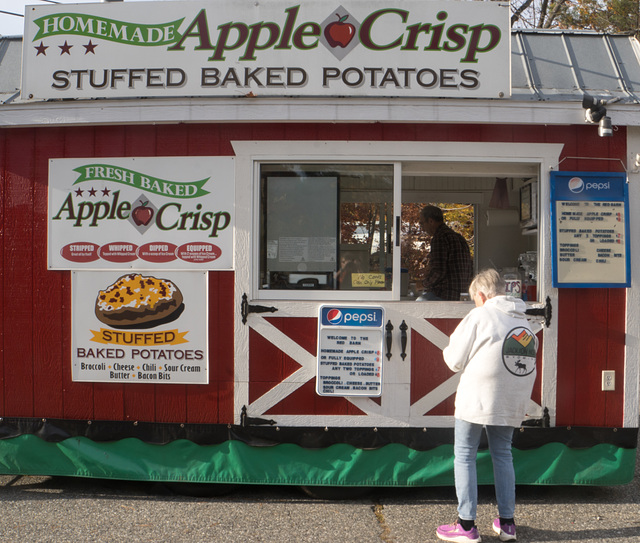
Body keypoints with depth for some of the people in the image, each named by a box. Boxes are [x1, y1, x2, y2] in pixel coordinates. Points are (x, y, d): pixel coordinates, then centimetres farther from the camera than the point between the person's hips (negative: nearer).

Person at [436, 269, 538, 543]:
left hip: (477, 399, -6)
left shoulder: (479, 316, -8)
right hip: (511, 403, 6)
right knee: (503, 455, 18)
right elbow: (528, 359, 10)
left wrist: (447, 350, 15)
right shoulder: (524, 321, 11)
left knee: (464, 456, 4)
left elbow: (456, 360, -7)